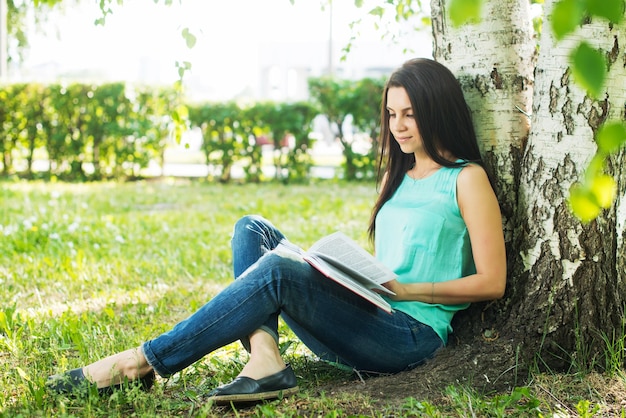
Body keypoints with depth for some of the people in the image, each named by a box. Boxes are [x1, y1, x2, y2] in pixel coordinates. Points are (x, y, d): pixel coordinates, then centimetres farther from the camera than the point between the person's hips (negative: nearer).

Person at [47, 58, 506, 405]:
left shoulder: (466, 178, 0)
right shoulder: (397, 175, 22)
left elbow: (491, 282, -6)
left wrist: (404, 290, -14)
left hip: (412, 334, -8)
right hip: (364, 320, 8)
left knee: (277, 269, -30)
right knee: (252, 229, -4)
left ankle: (141, 362, -24)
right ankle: (265, 358, -27)